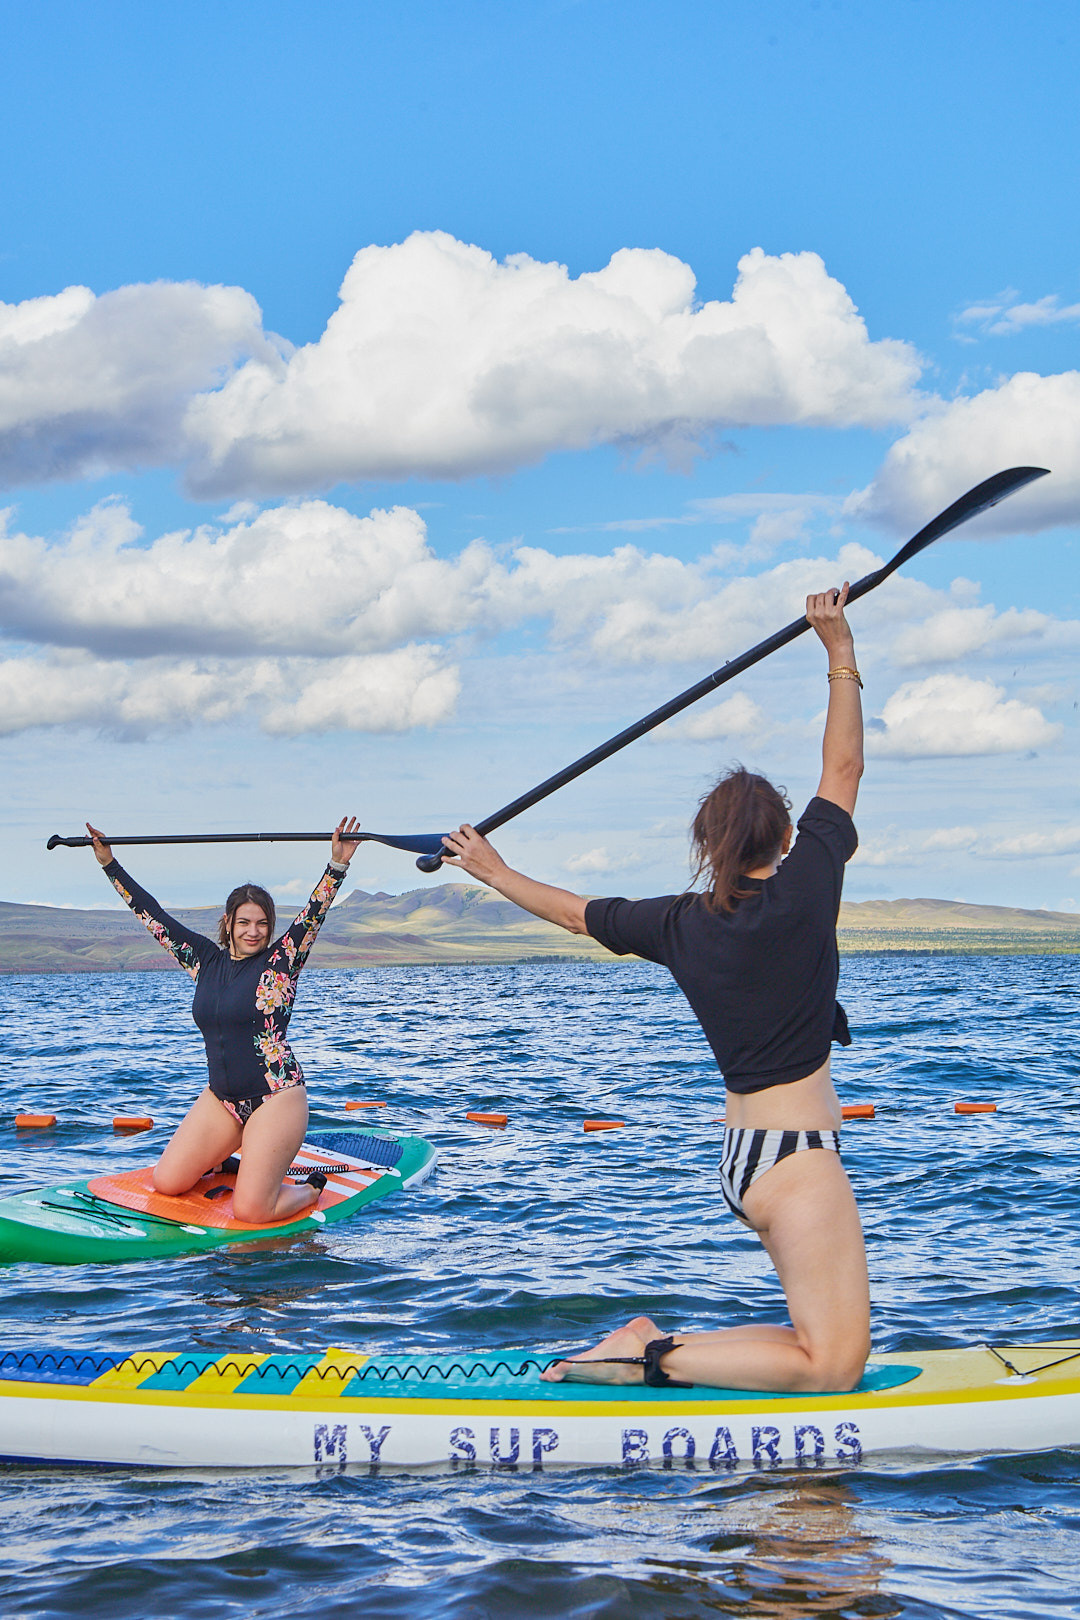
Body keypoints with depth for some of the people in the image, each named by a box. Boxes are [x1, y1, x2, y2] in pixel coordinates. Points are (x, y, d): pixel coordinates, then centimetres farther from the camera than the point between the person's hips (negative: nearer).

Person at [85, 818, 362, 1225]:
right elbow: (154, 916, 11)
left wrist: (337, 865, -32)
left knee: (249, 1211, -15)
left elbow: (314, 914, -17)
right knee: (165, 1184, -2)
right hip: (221, 1098, 6)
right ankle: (225, 1164, 27)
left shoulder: (281, 962, -5)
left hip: (276, 1097, -6)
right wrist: (110, 864, 11)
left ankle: (311, 1189, 16)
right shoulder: (206, 960, 7)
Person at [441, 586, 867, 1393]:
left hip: (742, 1157, 8)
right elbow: (844, 768, -1)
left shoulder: (680, 924, 4)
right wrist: (840, 653, 7)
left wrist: (497, 872, 36)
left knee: (825, 1343, 18)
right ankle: (656, 1357, -12)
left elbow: (577, 911, 20)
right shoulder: (803, 890, -10)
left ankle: (653, 1343, 8)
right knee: (835, 1366, -7)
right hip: (797, 1154, -8)